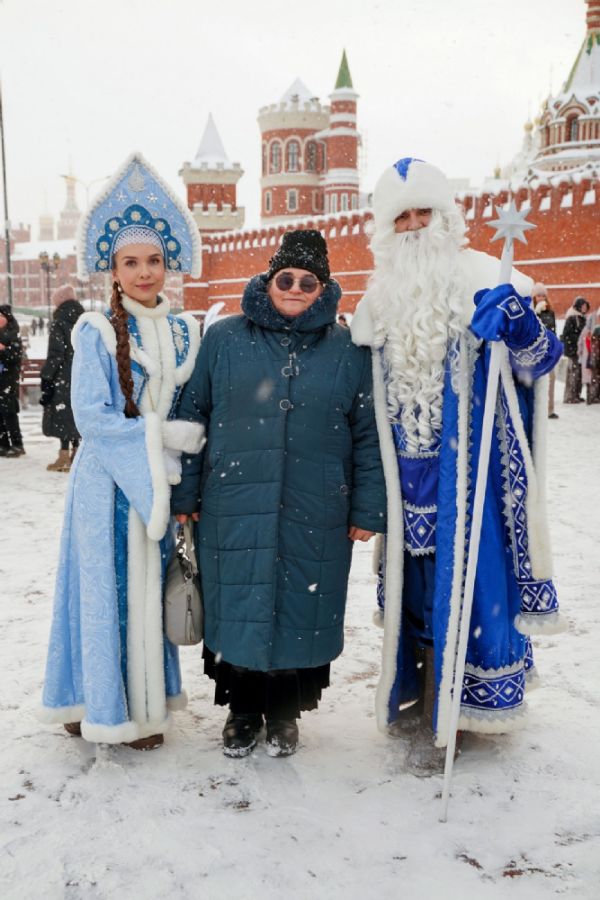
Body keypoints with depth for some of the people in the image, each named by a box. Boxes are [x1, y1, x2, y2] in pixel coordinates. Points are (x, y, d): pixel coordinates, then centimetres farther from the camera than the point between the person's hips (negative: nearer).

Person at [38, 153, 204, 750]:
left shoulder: (183, 332, 7)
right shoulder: (95, 332, -7)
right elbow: (90, 417, -13)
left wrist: (182, 474, -2)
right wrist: (164, 434, -16)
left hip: (162, 480, 4)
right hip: (106, 482, -4)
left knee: (152, 588, 10)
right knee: (108, 588, 2)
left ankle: (143, 702, 25)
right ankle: (102, 705, 19)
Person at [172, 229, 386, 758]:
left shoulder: (347, 350, 3)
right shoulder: (224, 339, 3)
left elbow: (368, 434, 4)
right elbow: (192, 418, 6)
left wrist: (367, 509, 1)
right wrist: (184, 494, 4)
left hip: (316, 516, 0)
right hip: (234, 511, 0)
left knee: (301, 610, 9)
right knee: (236, 609, 8)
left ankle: (285, 713, 31)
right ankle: (242, 710, 30)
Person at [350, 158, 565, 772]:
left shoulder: (481, 281, -4)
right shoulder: (381, 299, 11)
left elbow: (536, 362, -8)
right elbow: (364, 390, 21)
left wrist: (517, 325, -28)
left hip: (462, 466, -4)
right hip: (405, 471, 5)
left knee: (454, 576, -1)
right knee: (411, 576, 12)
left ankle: (439, 719, 11)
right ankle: (416, 696, 28)